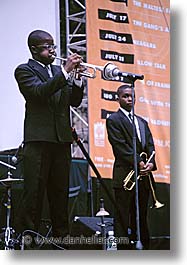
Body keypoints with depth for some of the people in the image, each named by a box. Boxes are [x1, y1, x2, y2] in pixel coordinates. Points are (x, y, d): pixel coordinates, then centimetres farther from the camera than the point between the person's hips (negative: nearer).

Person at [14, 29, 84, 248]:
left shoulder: (59, 71, 20)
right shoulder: (25, 70, 1)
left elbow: (75, 101, 14)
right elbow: (39, 92, -17)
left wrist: (77, 78, -2)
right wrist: (66, 71, -20)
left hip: (62, 139, 6)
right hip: (38, 139, -6)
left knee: (60, 192, 8)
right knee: (34, 191, -7)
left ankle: (61, 236, 13)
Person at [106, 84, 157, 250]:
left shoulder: (142, 122, 22)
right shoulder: (113, 120, 0)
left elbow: (150, 146, 13)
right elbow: (121, 146, -10)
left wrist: (151, 163, -7)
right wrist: (139, 163, -18)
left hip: (143, 176, 6)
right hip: (125, 176, -6)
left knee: (141, 218, 7)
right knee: (123, 219, -7)